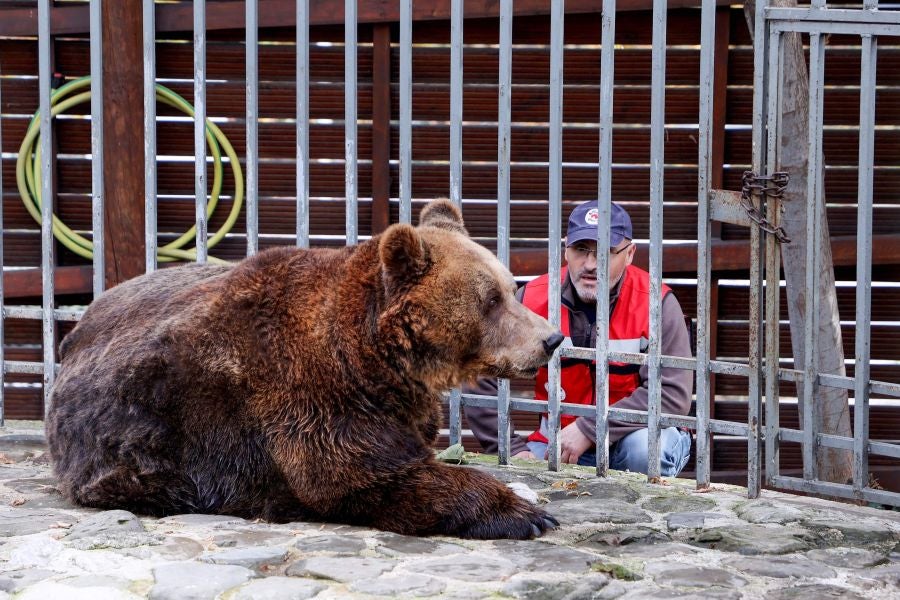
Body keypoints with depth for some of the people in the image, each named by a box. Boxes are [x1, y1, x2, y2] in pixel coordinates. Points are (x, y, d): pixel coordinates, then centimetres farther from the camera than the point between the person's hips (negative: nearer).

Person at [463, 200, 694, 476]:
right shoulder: (533, 299, -8)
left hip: (633, 433, -2)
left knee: (647, 448, -35)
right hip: (558, 440, 2)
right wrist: (512, 449, -10)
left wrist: (588, 430, -26)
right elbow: (480, 380, -3)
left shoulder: (656, 304, -16)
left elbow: (673, 394, -24)